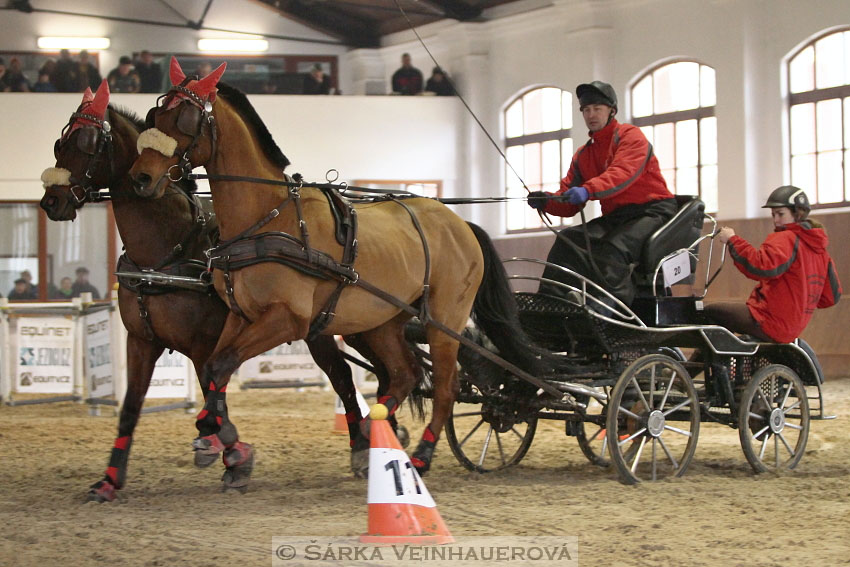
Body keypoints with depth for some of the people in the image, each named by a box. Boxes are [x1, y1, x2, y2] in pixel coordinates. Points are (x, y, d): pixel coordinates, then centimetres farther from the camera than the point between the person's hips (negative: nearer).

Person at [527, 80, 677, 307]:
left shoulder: (630, 136, -2)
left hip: (652, 211, -6)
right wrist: (545, 201, -13)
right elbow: (569, 204, 11)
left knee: (613, 248, -33)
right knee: (568, 239, -15)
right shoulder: (583, 155, 18)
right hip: (615, 217, 7)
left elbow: (623, 172, -24)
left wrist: (588, 190, -41)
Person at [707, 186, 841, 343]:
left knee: (710, 312, -4)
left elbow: (762, 266, -32)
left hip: (770, 322, -10)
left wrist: (732, 240, -24)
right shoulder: (819, 249, 15)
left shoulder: (787, 239, -12)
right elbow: (832, 296, 16)